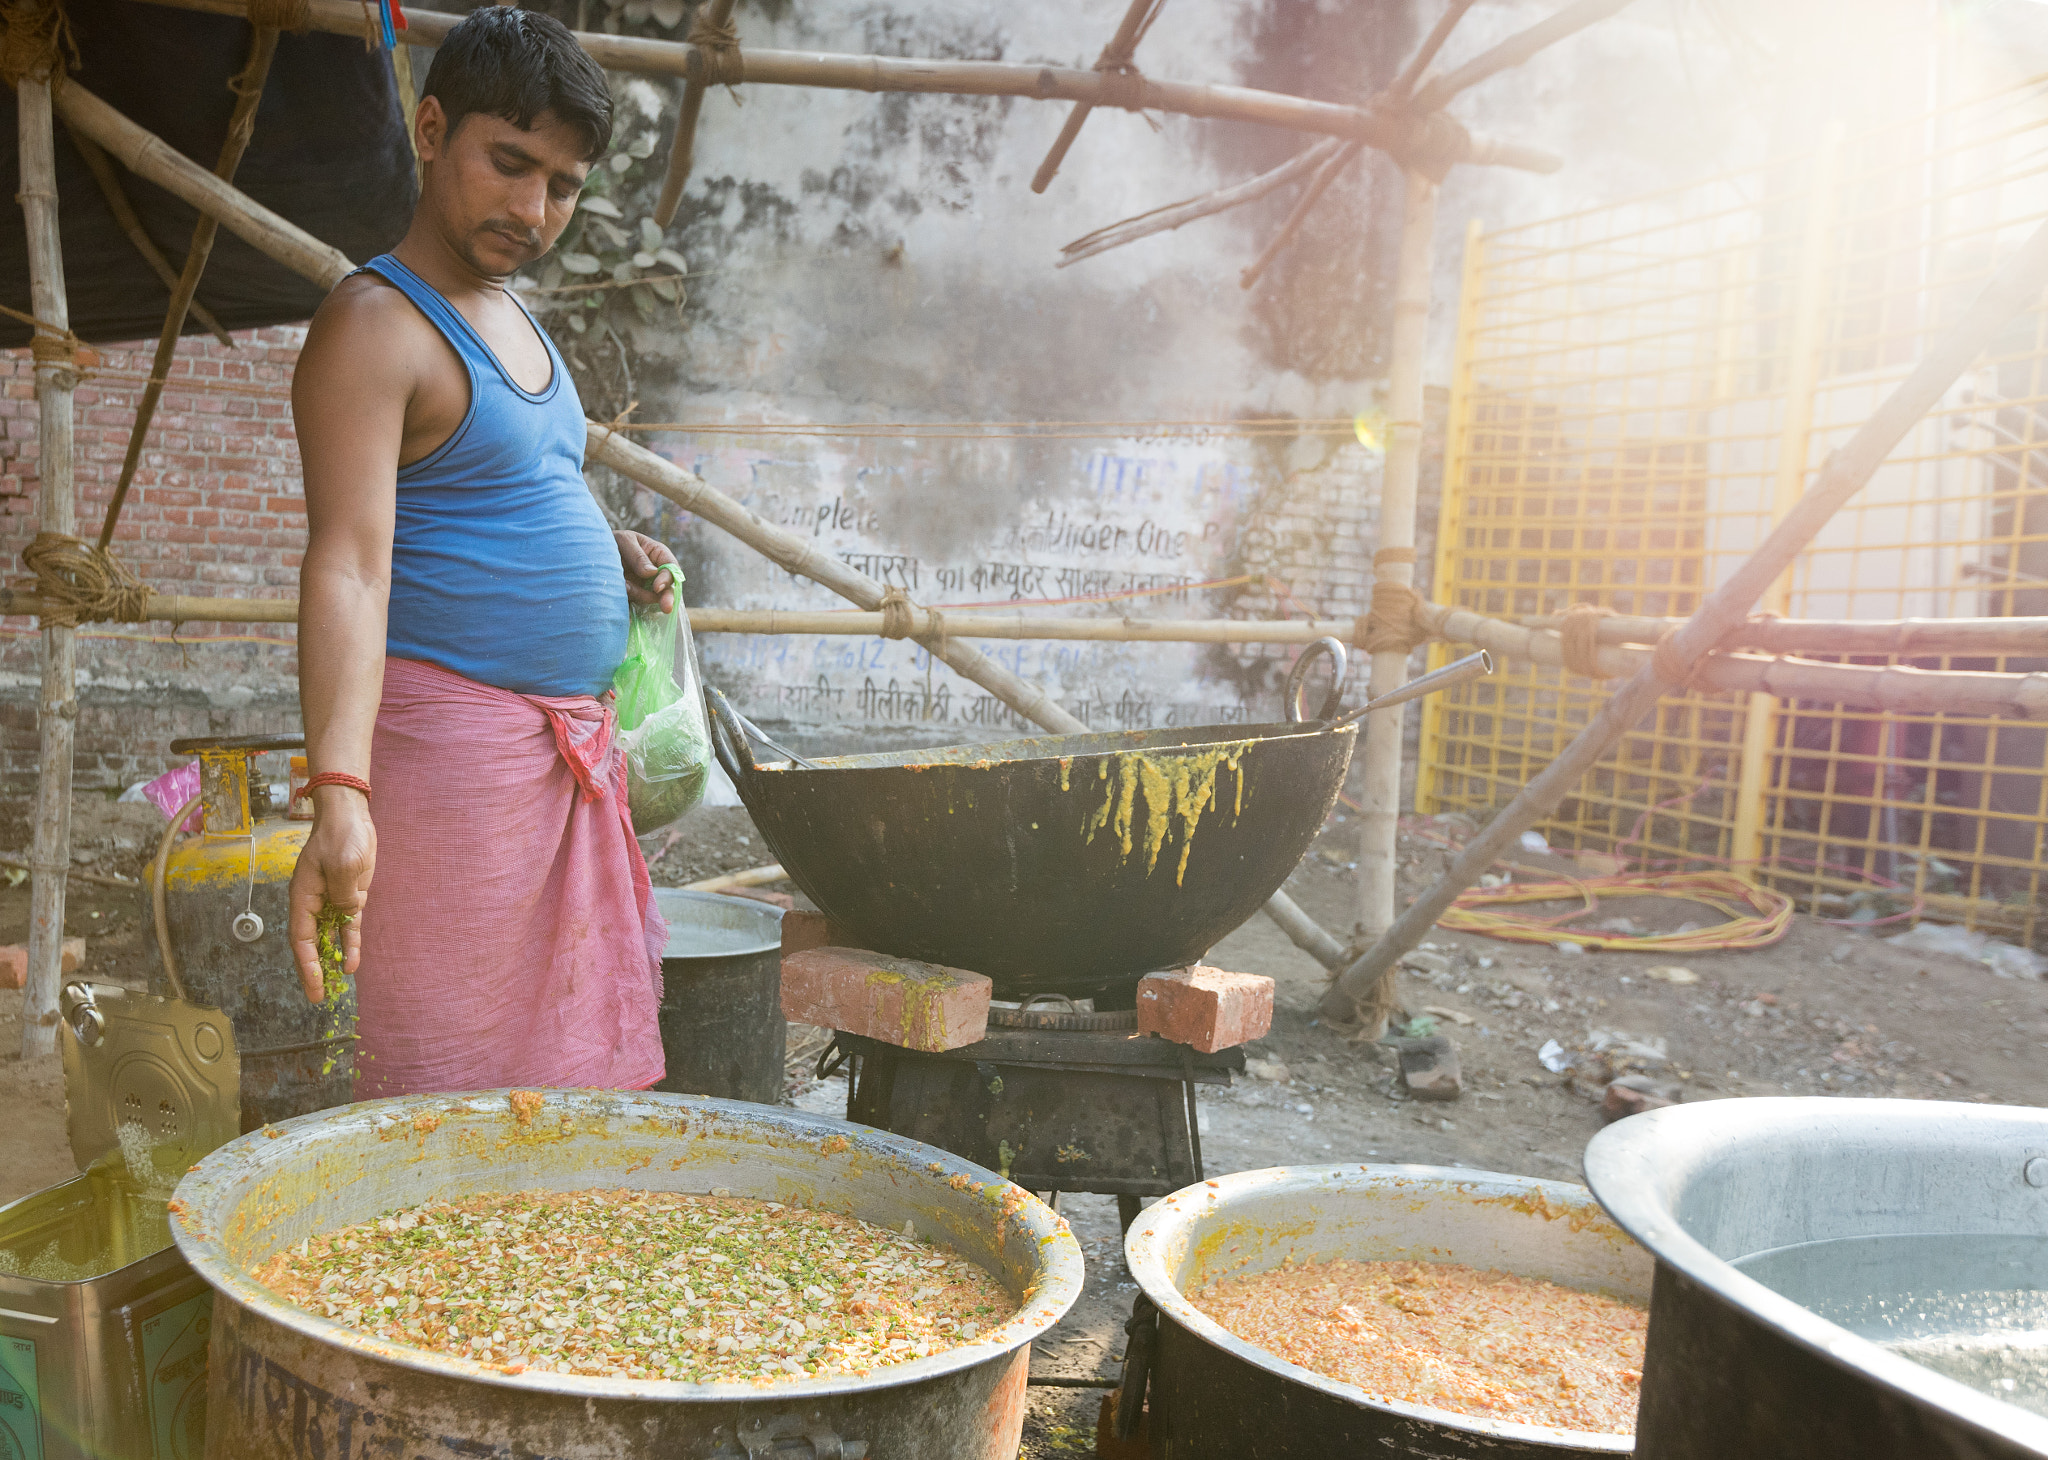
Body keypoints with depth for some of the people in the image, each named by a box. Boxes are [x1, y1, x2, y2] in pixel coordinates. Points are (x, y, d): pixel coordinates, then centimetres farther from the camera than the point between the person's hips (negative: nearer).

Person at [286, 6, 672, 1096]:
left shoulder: (512, 321, 17)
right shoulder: (374, 324, -10)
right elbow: (349, 566, -22)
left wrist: (606, 550, 10)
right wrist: (342, 793, -34)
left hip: (570, 748, 9)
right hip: (451, 734, -9)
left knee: (570, 1073, 15)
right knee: (452, 1103, -3)